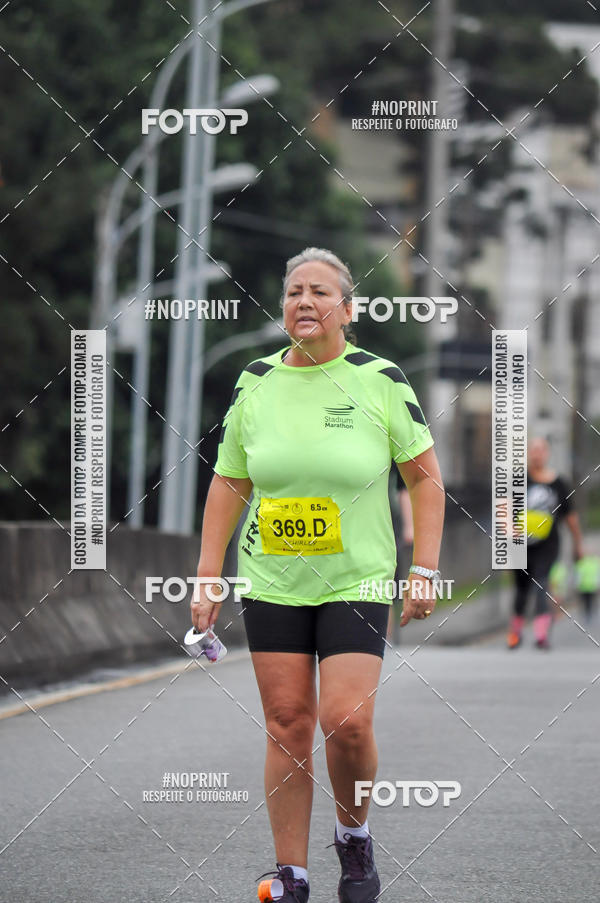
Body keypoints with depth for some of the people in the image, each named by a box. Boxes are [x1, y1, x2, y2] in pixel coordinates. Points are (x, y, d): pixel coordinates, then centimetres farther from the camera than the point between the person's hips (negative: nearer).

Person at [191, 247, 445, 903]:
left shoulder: (381, 380, -4)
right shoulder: (254, 384, 3)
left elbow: (425, 477, 2)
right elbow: (228, 484, 10)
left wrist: (425, 570, -5)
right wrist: (207, 577, 5)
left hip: (358, 583, -2)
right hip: (271, 585, 2)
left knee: (346, 721, -14)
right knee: (286, 725, 1)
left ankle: (353, 835, 14)